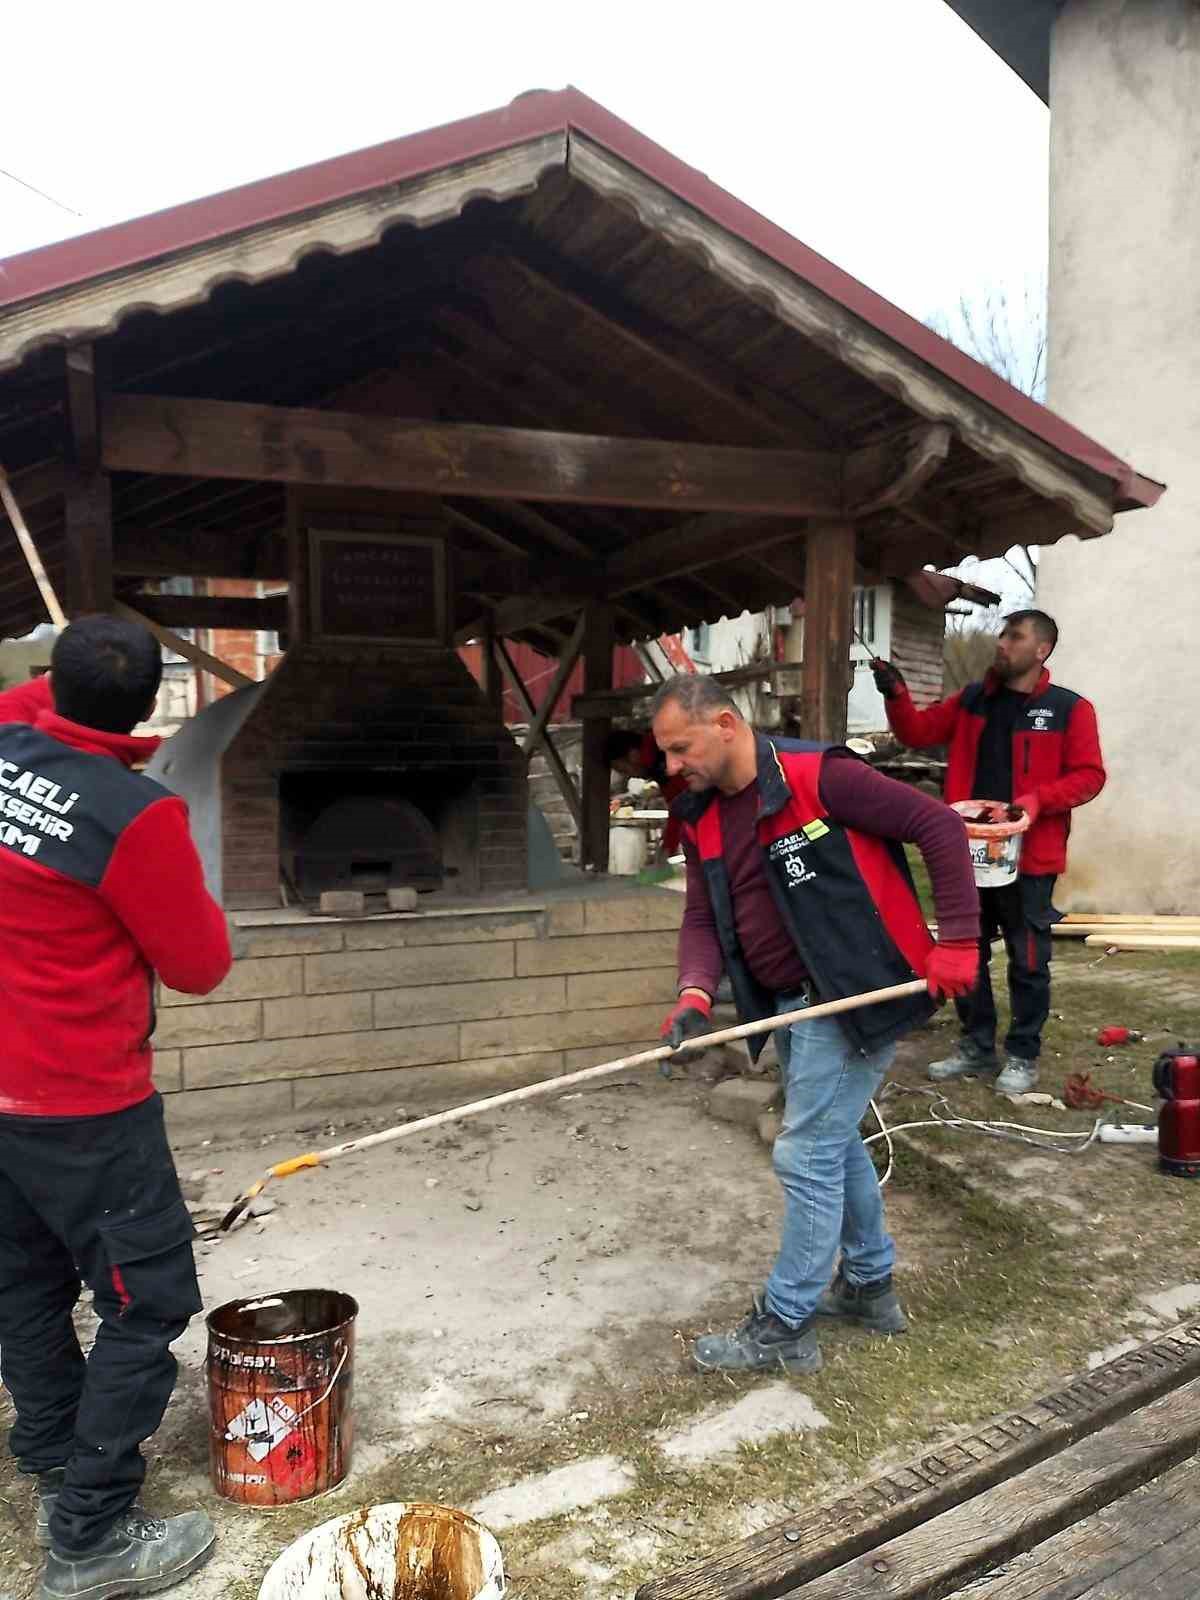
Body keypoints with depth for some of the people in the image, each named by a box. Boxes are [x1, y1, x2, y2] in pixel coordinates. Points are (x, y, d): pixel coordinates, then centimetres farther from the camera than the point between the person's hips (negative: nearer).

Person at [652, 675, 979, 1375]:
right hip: (792, 1003, 9)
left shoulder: (818, 775, -19)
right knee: (836, 1142, 21)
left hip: (857, 996, -9)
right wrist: (696, 994, -12)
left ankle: (786, 1326, 13)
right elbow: (703, 918, 6)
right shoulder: (704, 819, 5)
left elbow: (940, 826, -16)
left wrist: (958, 940, -19)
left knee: (807, 1154, -3)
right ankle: (870, 1285, 41)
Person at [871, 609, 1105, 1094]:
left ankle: (1023, 1056, 19)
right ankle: (977, 1047, 26)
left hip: (1028, 857, -5)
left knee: (1027, 962, 5)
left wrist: (1039, 799, -20)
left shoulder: (1070, 709, -4)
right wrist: (896, 695, -6)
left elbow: (1089, 776, -6)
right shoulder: (971, 700, 10)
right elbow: (917, 733, 11)